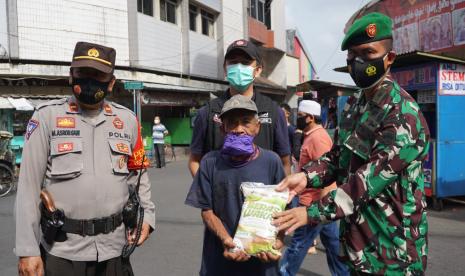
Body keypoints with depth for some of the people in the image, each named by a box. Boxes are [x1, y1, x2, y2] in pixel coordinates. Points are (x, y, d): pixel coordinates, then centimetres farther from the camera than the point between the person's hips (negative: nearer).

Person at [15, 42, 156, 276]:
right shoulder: (47, 117, -5)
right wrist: (27, 249, -7)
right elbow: (29, 186, -5)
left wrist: (147, 215, 0)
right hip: (62, 250, -2)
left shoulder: (127, 119, 3)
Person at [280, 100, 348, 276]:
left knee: (299, 242, 2)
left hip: (315, 201, -10)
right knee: (332, 241, 16)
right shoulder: (312, 136, 14)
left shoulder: (317, 137, -18)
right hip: (319, 200, 10)